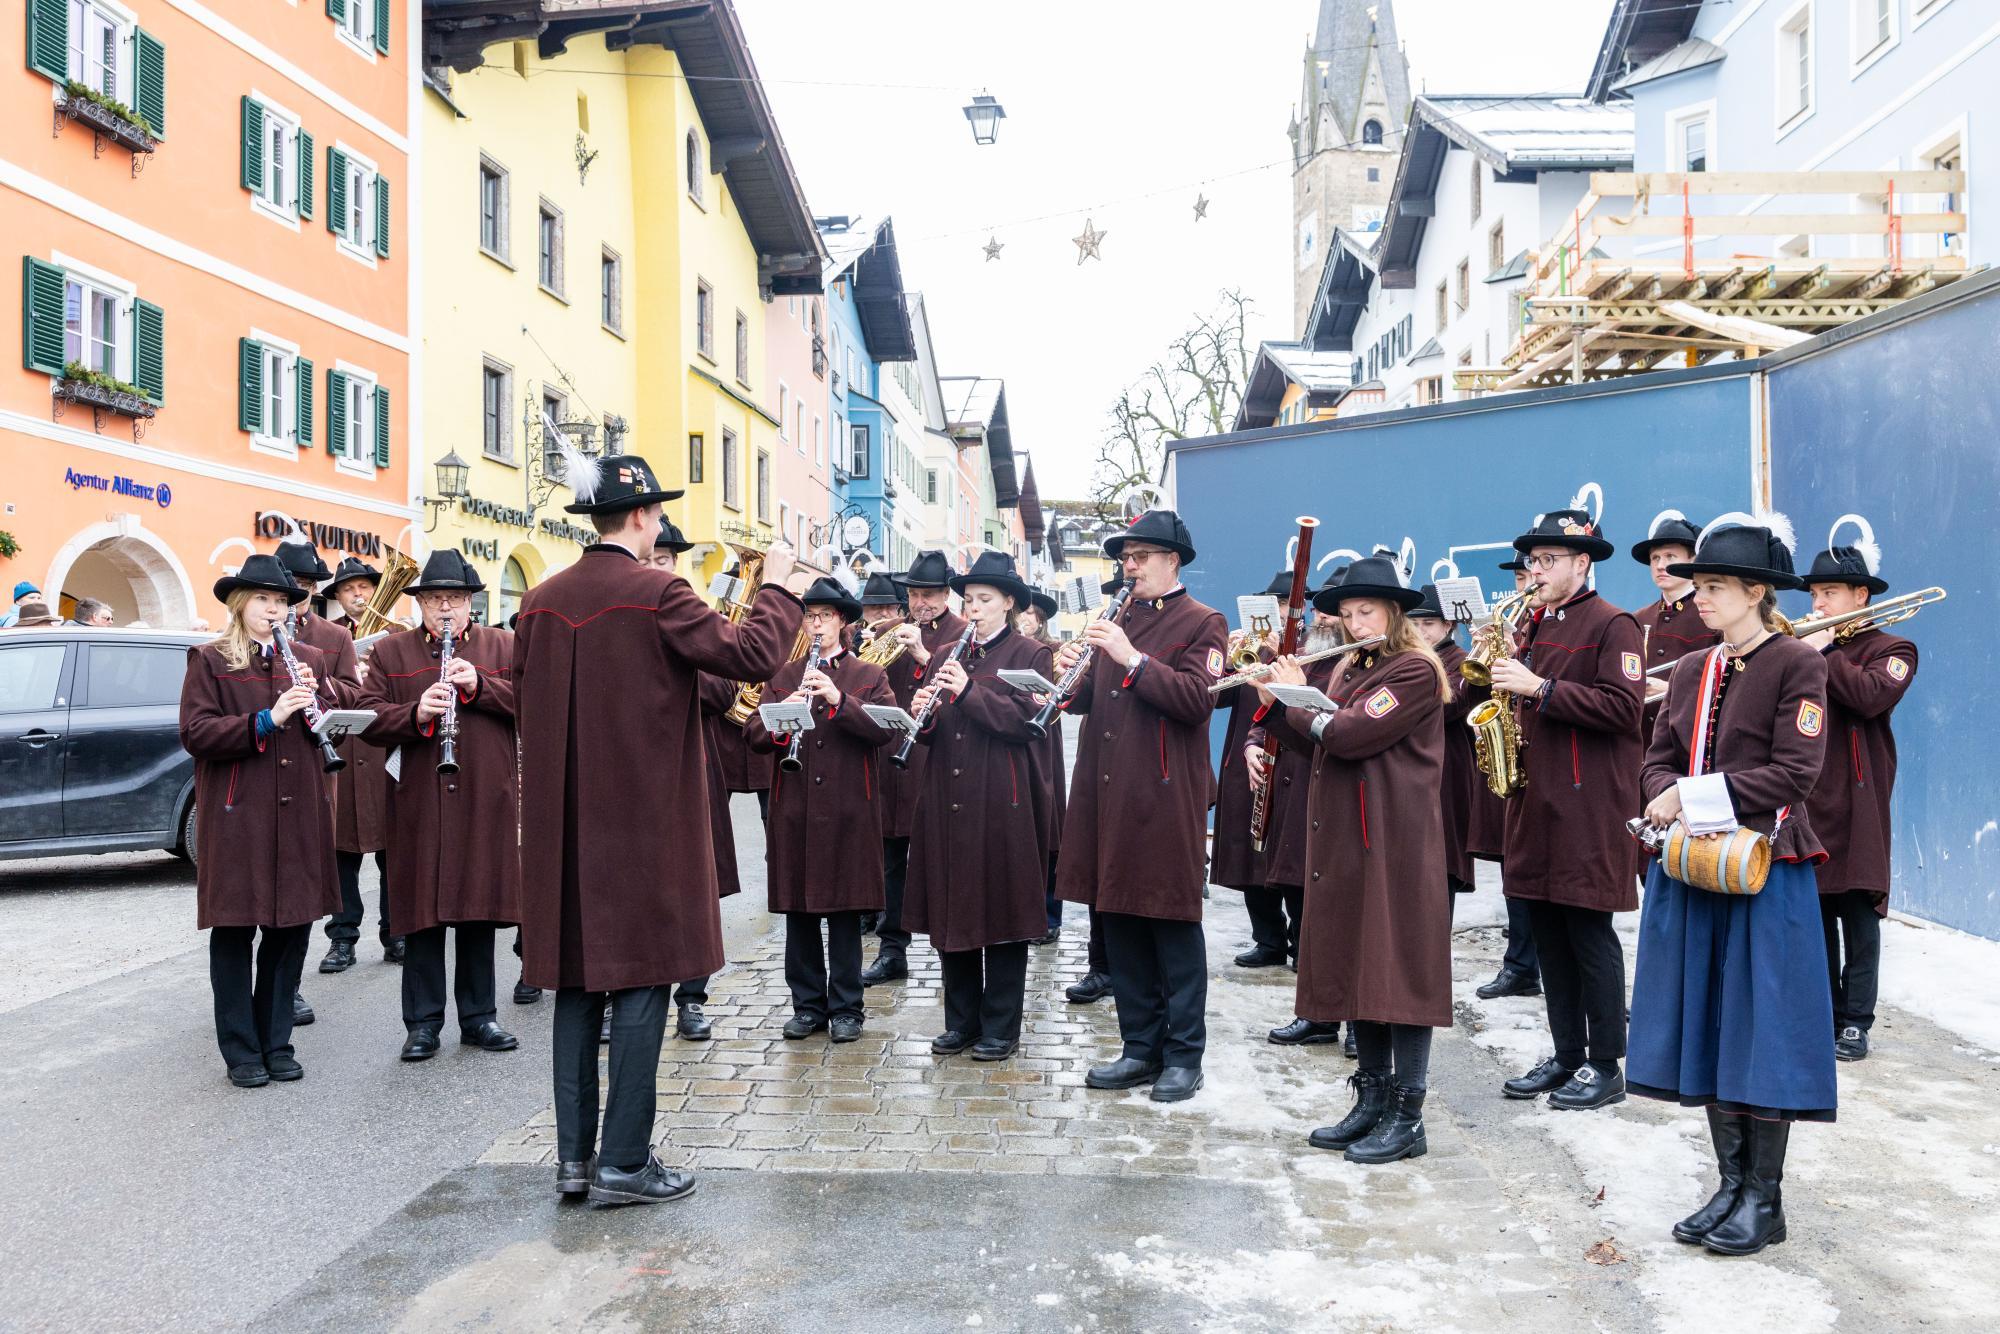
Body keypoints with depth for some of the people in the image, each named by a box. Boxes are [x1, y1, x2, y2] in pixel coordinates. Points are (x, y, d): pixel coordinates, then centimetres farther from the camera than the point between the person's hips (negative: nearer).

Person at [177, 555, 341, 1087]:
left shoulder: (309, 658, 15)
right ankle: (241, 1051, 13)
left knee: (292, 927, 7)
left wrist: (314, 701, -8)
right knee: (235, 930, 2)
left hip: (298, 815, 4)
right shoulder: (209, 659, 2)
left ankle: (277, 1042, 19)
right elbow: (195, 733, -8)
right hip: (236, 817, -4)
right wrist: (267, 720, -19)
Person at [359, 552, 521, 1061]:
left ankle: (479, 1016, 20)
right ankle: (422, 1022, 16)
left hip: (487, 803, 1)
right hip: (418, 804, 0)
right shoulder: (390, 652, 9)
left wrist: (479, 686, -13)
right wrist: (417, 713, -18)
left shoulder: (504, 647, 10)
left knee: (480, 910, 8)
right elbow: (370, 718, 0)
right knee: (422, 912, 4)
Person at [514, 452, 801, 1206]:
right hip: (644, 821, -6)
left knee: (576, 981, 12)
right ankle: (624, 1163, 6)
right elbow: (752, 656, -14)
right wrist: (776, 587, 0)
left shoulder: (540, 602, 7)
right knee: (641, 981, 2)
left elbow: (525, 708, 14)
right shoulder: (656, 594, -13)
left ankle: (573, 1156, 17)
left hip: (562, 825, 6)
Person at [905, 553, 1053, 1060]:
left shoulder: (1030, 655, 0)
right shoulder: (948, 656, 15)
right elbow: (931, 733, 15)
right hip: (947, 799, 5)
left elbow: (1025, 720, -14)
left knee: (1001, 911, 2)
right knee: (950, 910, 8)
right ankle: (961, 1020, 20)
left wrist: (968, 691, -21)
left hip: (1002, 801, -5)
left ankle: (1001, 1027, 12)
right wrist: (924, 716, -8)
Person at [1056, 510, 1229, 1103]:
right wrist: (1073, 674, -4)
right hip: (1108, 793, 7)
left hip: (1167, 798, -7)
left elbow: (1197, 700, -17)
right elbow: (1090, 699, 17)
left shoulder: (1202, 623, -3)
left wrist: (1132, 659, -22)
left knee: (1173, 924, 1)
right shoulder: (1119, 621, 18)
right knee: (1120, 921, 10)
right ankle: (1141, 1047, 21)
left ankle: (1184, 1055, 12)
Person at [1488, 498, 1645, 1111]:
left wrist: (1539, 688, -20)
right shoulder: (1535, 625, 17)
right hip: (1536, 797, 8)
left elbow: (1623, 707, -18)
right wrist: (1504, 680, 4)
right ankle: (1566, 1055, 21)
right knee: (1548, 933, 11)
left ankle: (1605, 1066, 9)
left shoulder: (1611, 624, -7)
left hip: (1590, 803, -8)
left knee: (1589, 932, -2)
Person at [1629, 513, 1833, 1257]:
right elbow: (1660, 758, 12)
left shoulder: (1796, 664, -6)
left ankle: (1764, 1198, 14)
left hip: (1765, 868, -6)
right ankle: (1731, 1183, 23)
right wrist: (1666, 800, -9)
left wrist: (1699, 792, -16)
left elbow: (1795, 773, -14)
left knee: (1762, 1027, 1)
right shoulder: (1692, 670, 12)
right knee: (1706, 1024, 10)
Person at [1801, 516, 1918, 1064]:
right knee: (1815, 914, 8)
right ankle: (1824, 1014, 18)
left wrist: (1825, 652, -12)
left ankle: (1855, 1023, 5)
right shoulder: (1804, 647, 16)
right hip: (1805, 802, 4)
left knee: (1858, 915, -2)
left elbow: (1871, 696, -18)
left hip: (1856, 806, -4)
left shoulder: (1891, 650, 3)